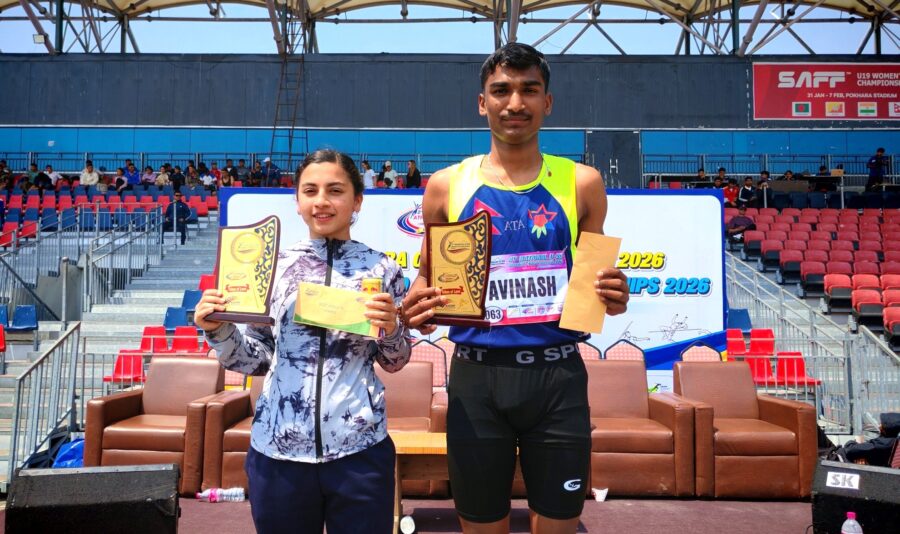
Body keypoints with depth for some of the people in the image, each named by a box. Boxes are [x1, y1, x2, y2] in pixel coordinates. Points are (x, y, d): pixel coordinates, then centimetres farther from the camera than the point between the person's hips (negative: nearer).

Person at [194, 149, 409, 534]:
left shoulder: (382, 269, -1)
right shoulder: (273, 265, 2)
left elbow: (394, 362, 6)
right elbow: (257, 359, 7)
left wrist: (391, 329, -13)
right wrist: (218, 330, -10)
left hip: (359, 450, -1)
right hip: (277, 449, 2)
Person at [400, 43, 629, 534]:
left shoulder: (581, 183, 3)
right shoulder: (447, 186, 2)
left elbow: (594, 279, 11)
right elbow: (427, 277, 10)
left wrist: (612, 298, -11)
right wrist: (415, 306, -12)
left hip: (558, 375, 0)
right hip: (476, 377, 0)